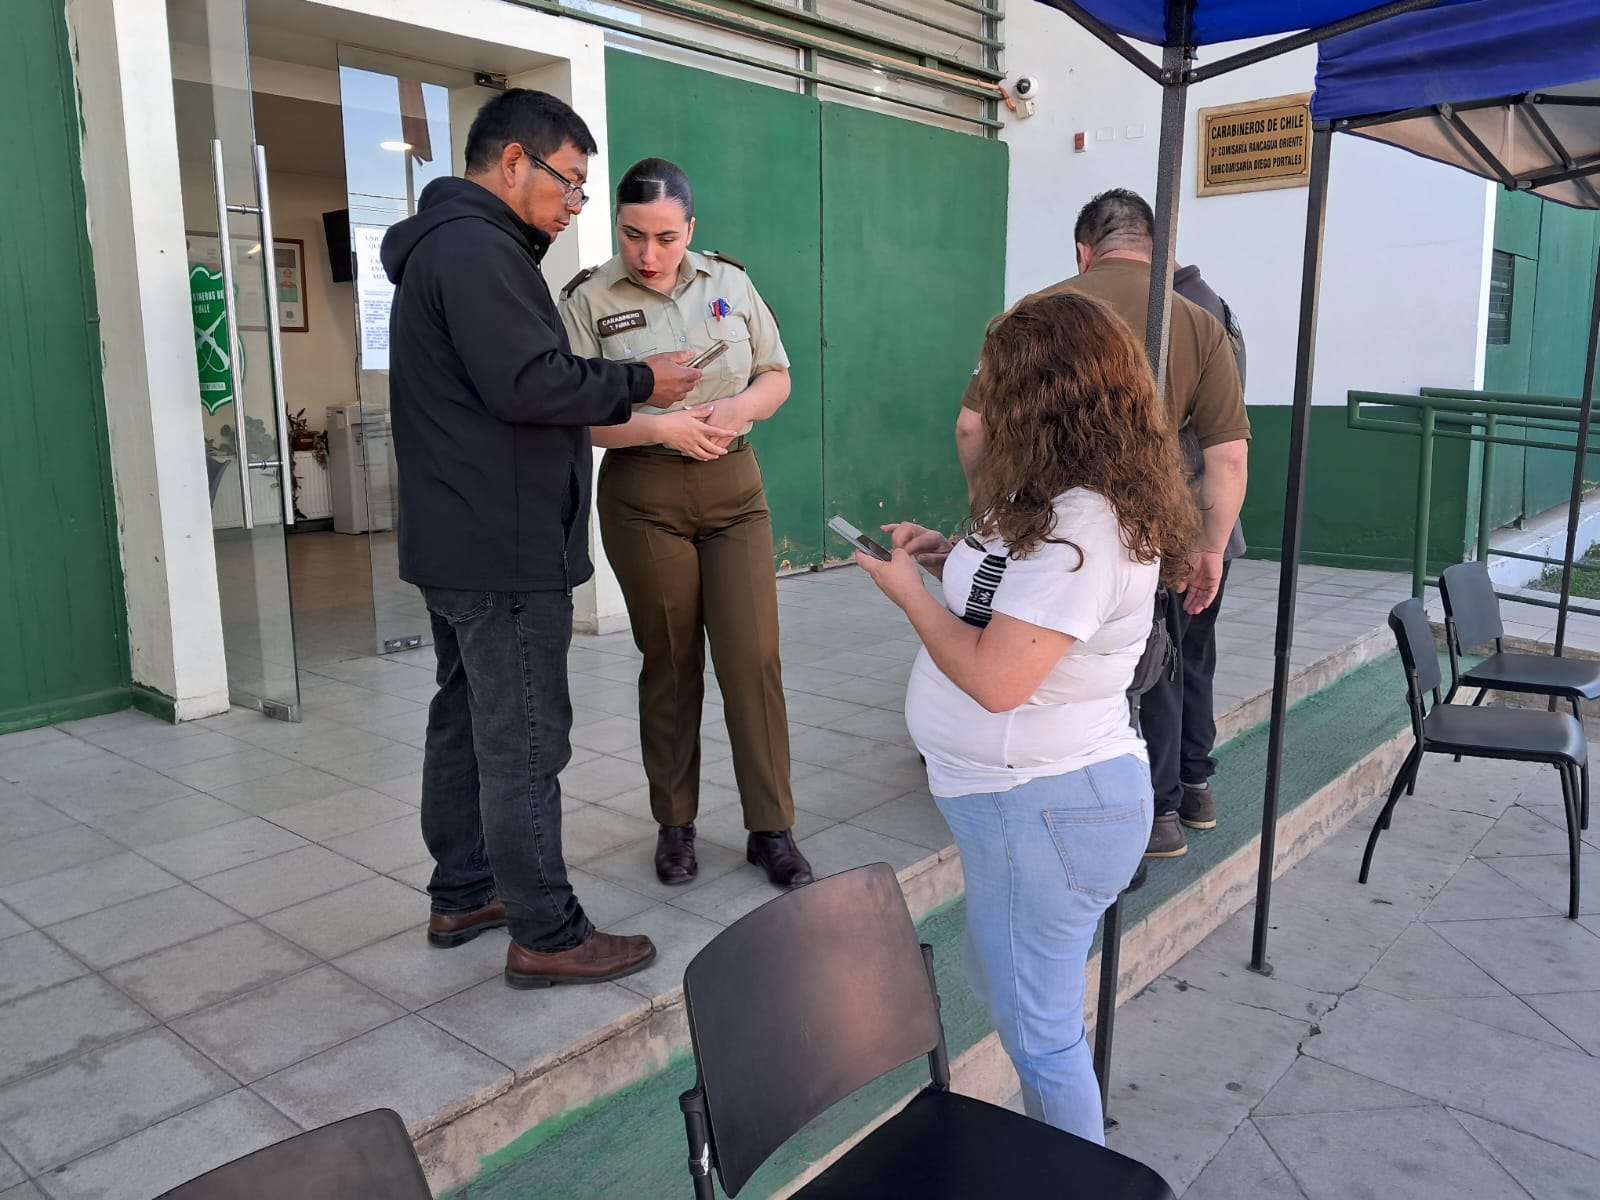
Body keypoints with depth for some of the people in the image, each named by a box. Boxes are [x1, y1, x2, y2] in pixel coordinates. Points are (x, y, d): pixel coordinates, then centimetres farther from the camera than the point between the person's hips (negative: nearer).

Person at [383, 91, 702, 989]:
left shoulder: (447, 245, 20)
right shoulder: (477, 247, -14)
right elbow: (527, 384, -24)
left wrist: (623, 397, 9)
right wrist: (639, 382, -11)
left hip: (457, 542, 11)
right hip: (506, 550, -11)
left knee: (465, 723, 17)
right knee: (524, 743, -4)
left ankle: (463, 895, 30)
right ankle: (548, 936, 7)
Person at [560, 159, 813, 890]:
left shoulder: (730, 283, 7)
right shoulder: (590, 300, -3)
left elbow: (777, 376, 11)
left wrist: (736, 410, -10)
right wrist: (663, 427, -20)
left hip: (736, 488, 2)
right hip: (645, 495, -2)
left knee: (753, 658, -2)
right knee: (669, 663, 7)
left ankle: (772, 829, 10)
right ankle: (675, 825, 24)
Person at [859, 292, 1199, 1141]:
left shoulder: (1081, 526, -26)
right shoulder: (1076, 505, 6)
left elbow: (996, 679, -29)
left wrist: (908, 592, -15)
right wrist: (952, 560, 4)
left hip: (1043, 809, -11)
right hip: (1029, 794, 11)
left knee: (1037, 1029, 7)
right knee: (1009, 988, 27)